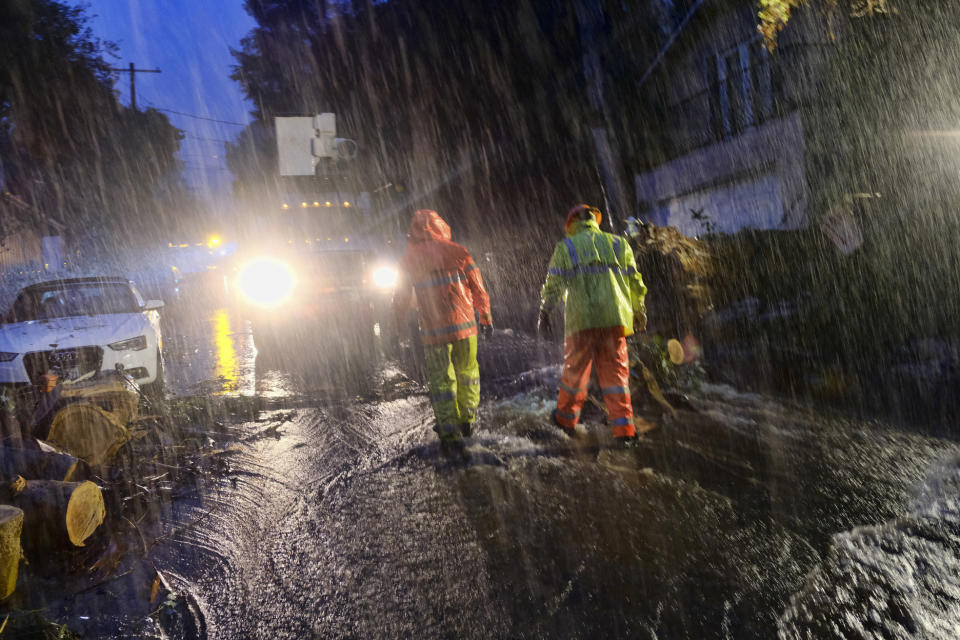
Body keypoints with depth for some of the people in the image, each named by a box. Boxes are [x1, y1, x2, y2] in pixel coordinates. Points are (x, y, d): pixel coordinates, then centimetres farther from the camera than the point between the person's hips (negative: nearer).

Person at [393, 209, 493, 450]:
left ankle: (449, 432, 11)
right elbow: (478, 290, 2)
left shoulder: (409, 260, 0)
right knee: (467, 373, 18)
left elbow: (401, 297, 6)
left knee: (441, 380, 9)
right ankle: (467, 421, 28)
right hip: (464, 325, 1)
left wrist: (400, 323, 20)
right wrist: (486, 318, 12)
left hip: (433, 331, -1)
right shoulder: (458, 252, -1)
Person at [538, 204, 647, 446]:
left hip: (581, 319, -2)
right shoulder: (619, 244, 13)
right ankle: (623, 428, 1)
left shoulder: (566, 247, 6)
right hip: (615, 317, 2)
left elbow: (554, 283, 1)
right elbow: (634, 282, 15)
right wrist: (639, 312, 26)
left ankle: (566, 418, 26)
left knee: (575, 369, 11)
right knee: (615, 372, 5)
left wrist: (544, 312, 9)